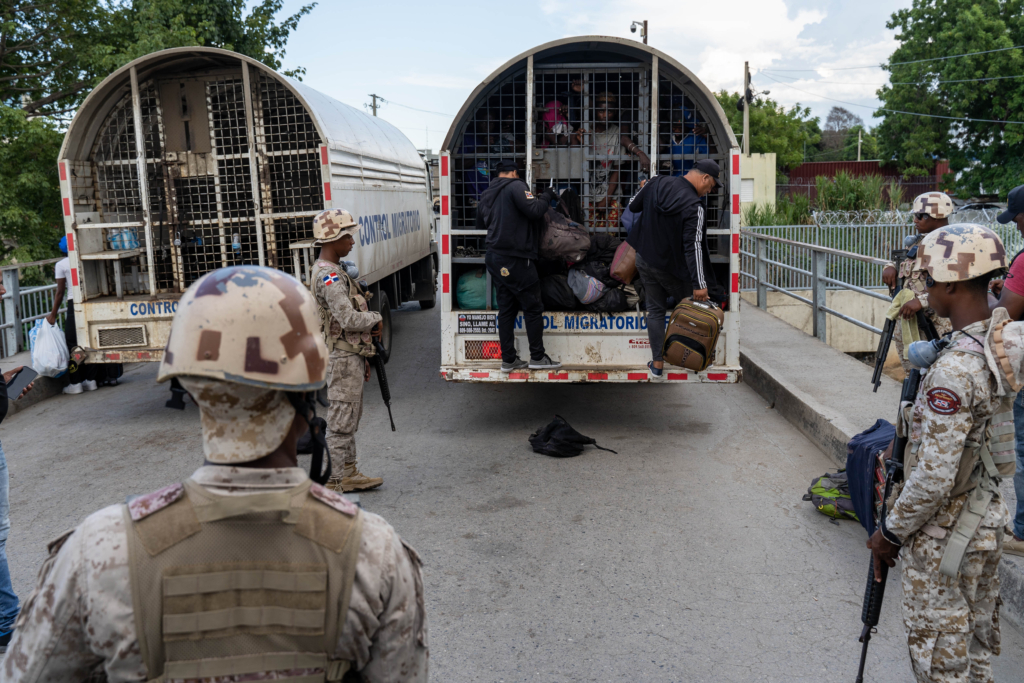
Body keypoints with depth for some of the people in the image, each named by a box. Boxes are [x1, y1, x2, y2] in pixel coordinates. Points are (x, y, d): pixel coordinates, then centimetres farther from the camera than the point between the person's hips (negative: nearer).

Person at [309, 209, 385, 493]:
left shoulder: (335, 272, 16)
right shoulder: (328, 276, -18)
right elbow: (348, 319, -28)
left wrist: (363, 358, 19)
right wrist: (376, 318, -8)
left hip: (351, 355, 11)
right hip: (342, 358, -11)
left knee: (350, 416, 15)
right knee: (341, 419, -3)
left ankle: (349, 472, 24)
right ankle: (336, 478, 6)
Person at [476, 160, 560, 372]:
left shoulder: (486, 195, 19)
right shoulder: (515, 186, -7)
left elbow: (480, 225, 29)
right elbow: (534, 211, -17)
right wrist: (547, 196, -1)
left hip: (495, 258, 9)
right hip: (515, 258, -8)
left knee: (507, 309, 11)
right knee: (533, 308, 0)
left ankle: (508, 360, 12)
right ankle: (537, 357, 4)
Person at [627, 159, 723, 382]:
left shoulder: (656, 182, -5)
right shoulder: (694, 206, -22)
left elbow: (633, 206, 10)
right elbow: (693, 246, -26)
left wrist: (643, 190, 31)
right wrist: (700, 284, -25)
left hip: (644, 259, 5)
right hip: (670, 267, -5)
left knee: (655, 309, 12)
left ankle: (657, 365, 11)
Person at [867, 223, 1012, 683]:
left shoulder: (953, 371, -28)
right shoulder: (1008, 344, -1)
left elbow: (934, 477, -27)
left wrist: (890, 532, -14)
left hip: (943, 538, -9)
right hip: (988, 522, 9)